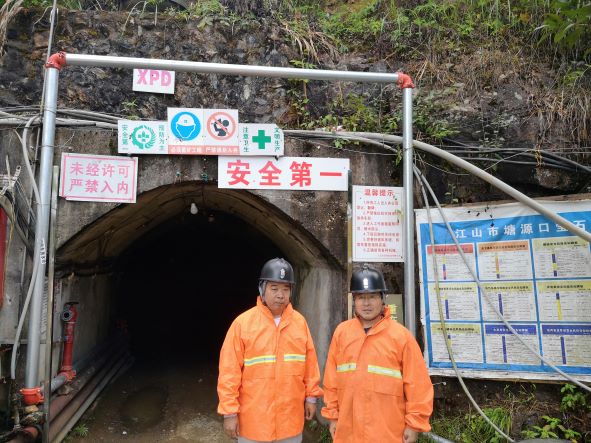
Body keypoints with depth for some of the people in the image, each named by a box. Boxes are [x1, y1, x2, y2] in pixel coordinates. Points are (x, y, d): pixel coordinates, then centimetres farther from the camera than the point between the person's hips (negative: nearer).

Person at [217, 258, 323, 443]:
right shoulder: (243, 322, -11)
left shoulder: (300, 322, 0)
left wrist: (311, 396, 8)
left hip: (290, 419, 3)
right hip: (253, 420, -3)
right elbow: (230, 372, -10)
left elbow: (310, 363, 7)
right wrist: (230, 412, -10)